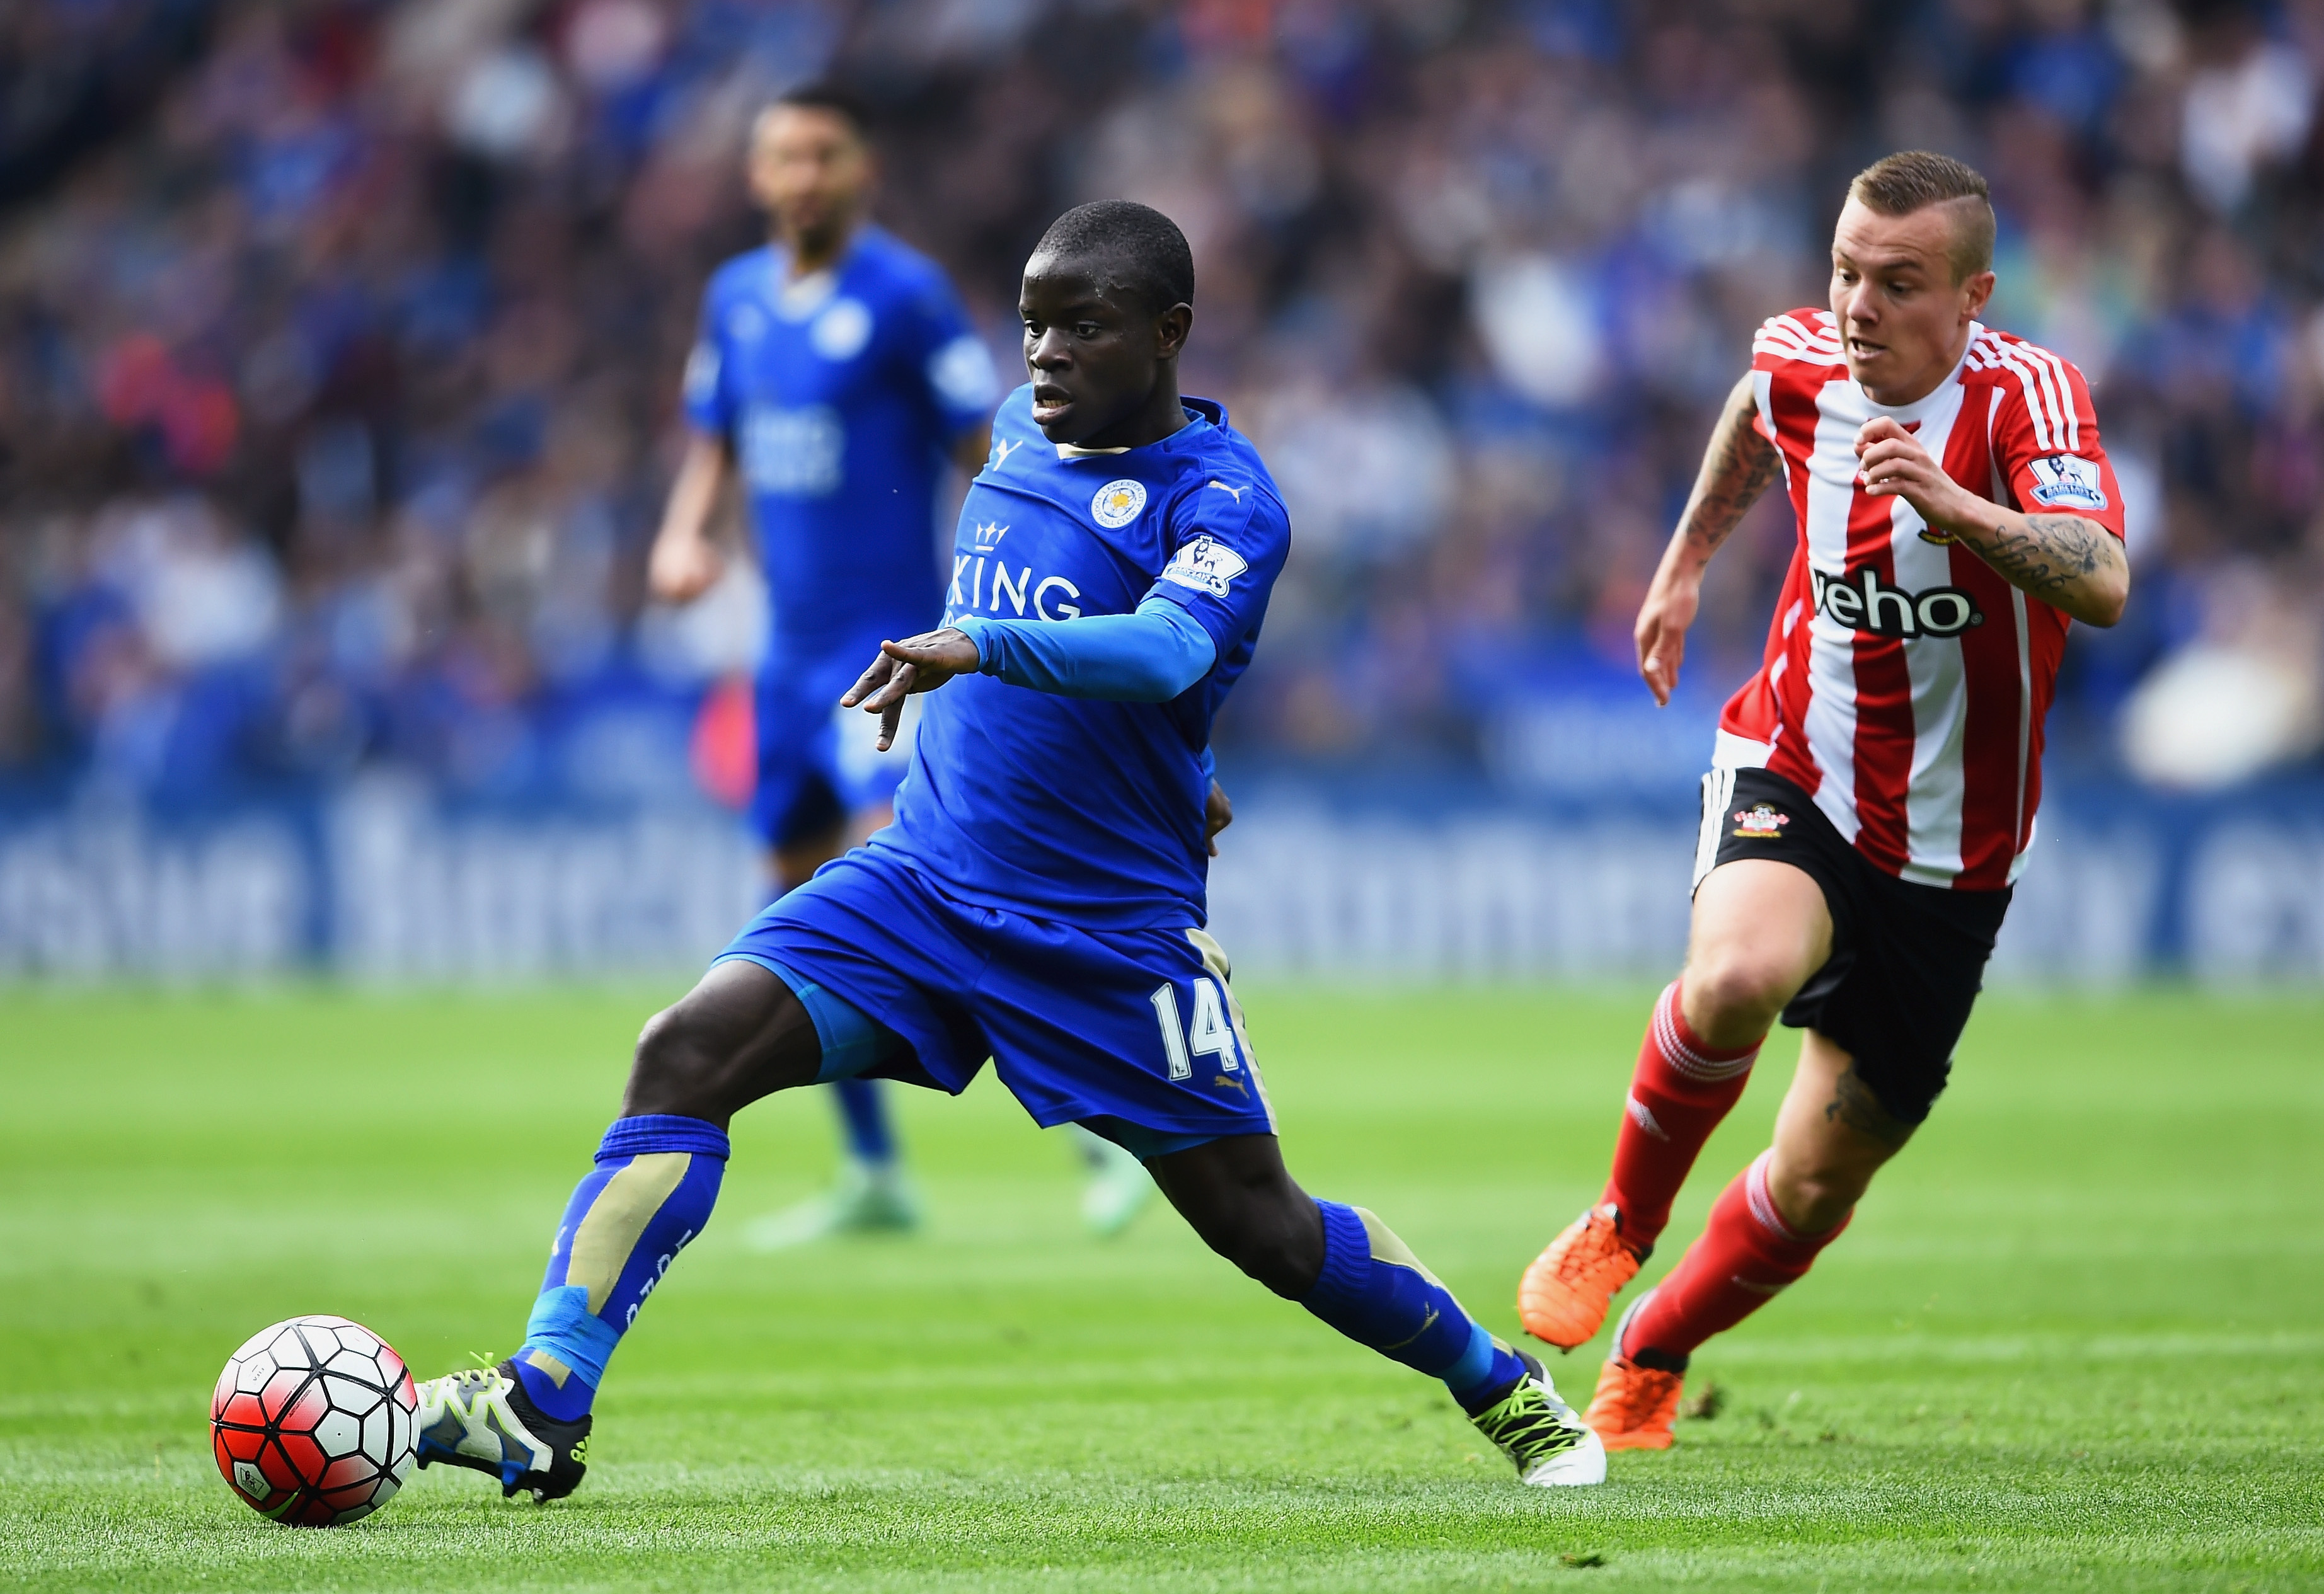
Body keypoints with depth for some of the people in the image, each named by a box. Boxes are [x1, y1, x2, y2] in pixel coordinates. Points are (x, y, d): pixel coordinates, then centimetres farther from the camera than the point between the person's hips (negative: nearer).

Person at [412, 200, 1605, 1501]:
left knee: (1261, 1222, 3)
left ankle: (1507, 1392, 28)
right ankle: (545, 1406, -19)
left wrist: (980, 645, -48)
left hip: (1114, 936, -5)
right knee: (688, 1053, -16)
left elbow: (1165, 650, -35)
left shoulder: (1222, 498, -14)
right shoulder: (1024, 430, 7)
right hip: (920, 884, 5)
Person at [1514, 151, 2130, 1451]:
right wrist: (1687, 562, 28)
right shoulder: (1799, 361, -7)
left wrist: (1958, 512, -54)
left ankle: (1651, 1357, 37)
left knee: (1815, 1189, 7)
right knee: (1737, 977, -34)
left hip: (1950, 852, -1)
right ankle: (1621, 1230, -7)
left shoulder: (2025, 394, -21)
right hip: (1795, 775, 1)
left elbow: (2102, 584, -39)